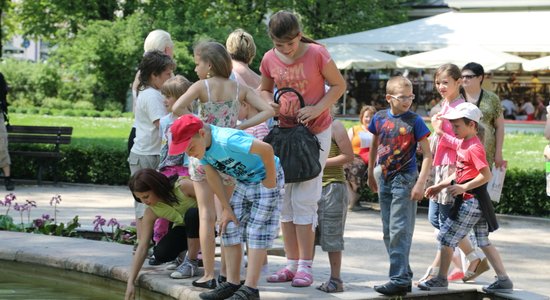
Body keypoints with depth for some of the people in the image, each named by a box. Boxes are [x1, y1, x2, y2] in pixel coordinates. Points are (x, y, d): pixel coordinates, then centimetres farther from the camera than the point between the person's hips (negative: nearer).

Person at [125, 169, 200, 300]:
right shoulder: (151, 212, -16)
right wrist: (130, 282, -20)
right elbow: (142, 247, -16)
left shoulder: (183, 186, -30)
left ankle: (191, 262, -19)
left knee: (192, 214, -37)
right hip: (184, 229, 4)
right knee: (161, 254, -23)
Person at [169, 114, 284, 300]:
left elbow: (266, 149, -38)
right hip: (244, 183, 8)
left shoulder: (226, 140, -36)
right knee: (230, 228, 4)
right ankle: (232, 284, 8)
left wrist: (270, 182, -25)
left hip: (265, 179, -8)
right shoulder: (201, 146, -9)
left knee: (257, 231, -11)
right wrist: (227, 209, -1)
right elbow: (213, 177, 0)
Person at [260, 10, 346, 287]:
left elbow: (338, 85, -6)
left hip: (315, 132, -5)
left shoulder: (316, 54, -16)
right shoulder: (269, 60, -4)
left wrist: (317, 109, -20)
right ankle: (292, 263, 15)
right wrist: (270, 104, -9)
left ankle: (305, 267, -1)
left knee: (304, 199, -8)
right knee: (284, 200, 6)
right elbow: (264, 89, 13)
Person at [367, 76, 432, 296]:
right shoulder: (379, 118, 4)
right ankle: (404, 276, 21)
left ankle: (399, 280, -10)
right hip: (385, 179, 6)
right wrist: (371, 175, 24)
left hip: (405, 180, -6)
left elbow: (427, 155, -9)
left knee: (400, 231, -11)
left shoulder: (414, 121, -9)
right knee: (388, 233, 11)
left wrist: (420, 184, -17)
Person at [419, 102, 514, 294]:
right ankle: (503, 280, 12)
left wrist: (463, 188, -22)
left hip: (471, 200, -10)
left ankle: (441, 279, 7)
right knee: (483, 241, 12)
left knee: (446, 237, -2)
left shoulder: (474, 148, -17)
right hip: (474, 201, 10)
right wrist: (440, 186, 17)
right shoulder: (462, 144, 13)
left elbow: (486, 176, -23)